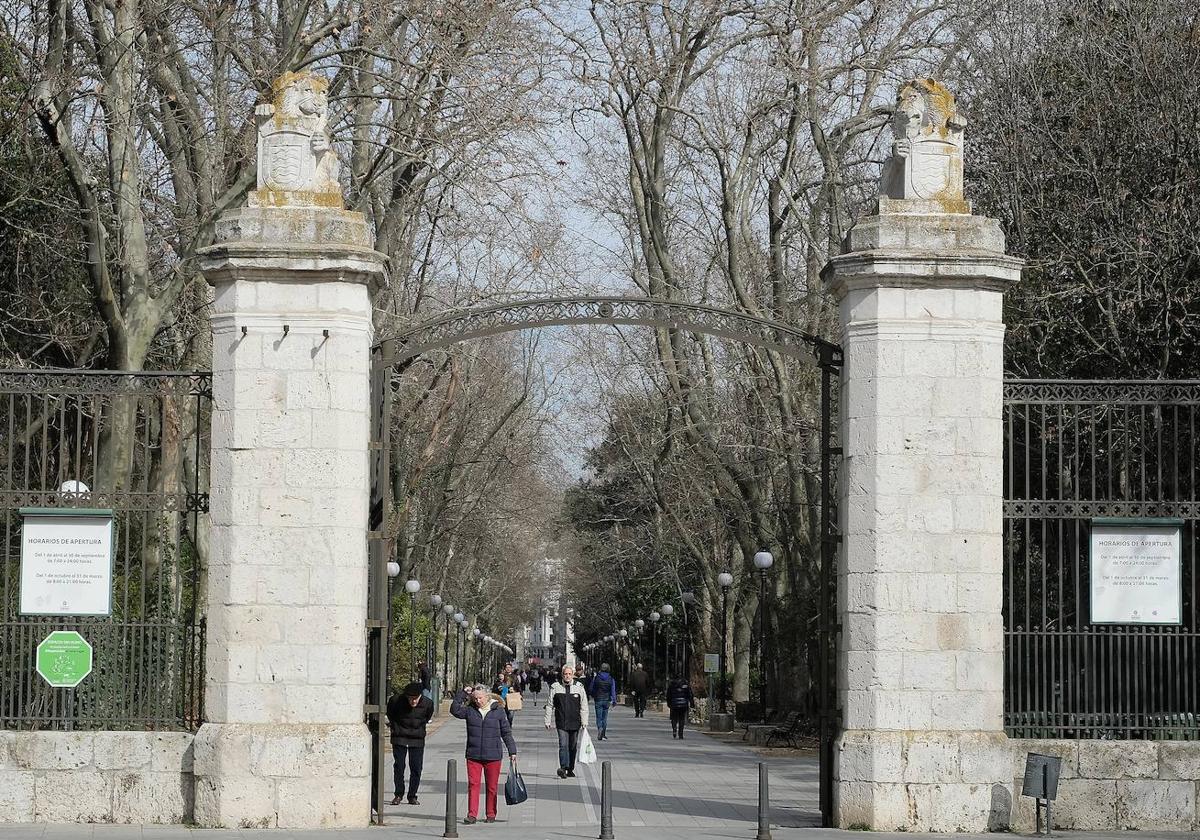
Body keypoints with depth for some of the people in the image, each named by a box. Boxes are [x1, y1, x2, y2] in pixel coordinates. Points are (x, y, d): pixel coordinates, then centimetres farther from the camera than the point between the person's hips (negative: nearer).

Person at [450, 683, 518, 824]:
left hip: (493, 756, -1)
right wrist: (462, 694, -7)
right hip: (473, 755, 1)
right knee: (473, 784, -3)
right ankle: (472, 815, -1)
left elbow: (506, 732, 6)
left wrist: (512, 752, 5)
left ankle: (491, 814, 15)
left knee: (492, 787, 5)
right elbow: (455, 710, -5)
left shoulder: (498, 710, 1)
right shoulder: (470, 710, 4)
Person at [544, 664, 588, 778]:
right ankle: (563, 768, -23)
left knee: (573, 747, 7)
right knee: (563, 745, -15)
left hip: (575, 722, 2)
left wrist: (584, 722, 0)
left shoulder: (579, 687, 4)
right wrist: (548, 721, 4)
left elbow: (584, 706, 6)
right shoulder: (555, 688, 3)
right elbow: (549, 705, 8)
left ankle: (570, 770, 18)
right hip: (561, 722, -2)